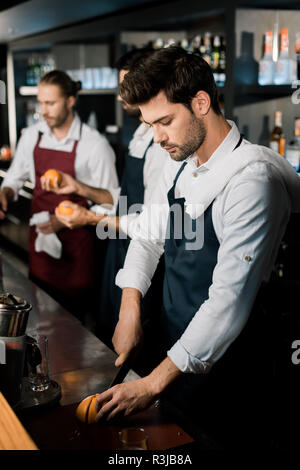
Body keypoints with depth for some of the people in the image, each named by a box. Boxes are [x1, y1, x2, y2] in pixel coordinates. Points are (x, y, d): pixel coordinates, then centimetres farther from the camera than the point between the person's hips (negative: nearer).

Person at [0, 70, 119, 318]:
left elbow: (110, 199, -10)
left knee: (76, 306, 5)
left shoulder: (95, 144, -12)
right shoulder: (31, 136, 3)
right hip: (40, 233, 4)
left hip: (76, 238, -4)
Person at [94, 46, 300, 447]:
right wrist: (130, 311, -4)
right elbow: (148, 236, 11)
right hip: (172, 347, 7)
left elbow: (229, 301, -29)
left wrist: (155, 383, -27)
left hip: (222, 363, -7)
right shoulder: (179, 164, 0)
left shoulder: (252, 177, -26)